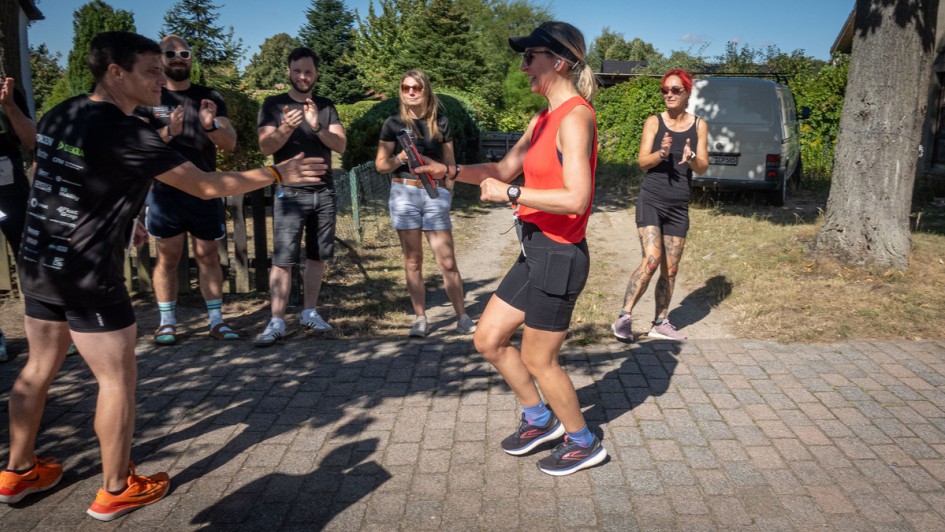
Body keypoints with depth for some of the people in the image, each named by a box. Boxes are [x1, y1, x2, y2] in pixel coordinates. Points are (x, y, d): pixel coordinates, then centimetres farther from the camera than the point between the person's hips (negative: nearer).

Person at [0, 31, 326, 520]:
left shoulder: (58, 115, 5)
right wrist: (278, 173, -9)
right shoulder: (126, 133, -20)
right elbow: (206, 186, -18)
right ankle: (116, 490, 16)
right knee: (118, 380, 4)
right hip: (86, 277, -8)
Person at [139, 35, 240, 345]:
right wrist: (168, 132, -27)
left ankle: (216, 321, 9)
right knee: (167, 258, 2)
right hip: (165, 192, -1)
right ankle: (167, 322, 11)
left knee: (208, 256, 4)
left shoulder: (210, 98, 7)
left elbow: (230, 144, -1)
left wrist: (211, 126, -22)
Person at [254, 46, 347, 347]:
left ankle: (309, 313, 15)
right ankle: (277, 322, -7)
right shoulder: (274, 104, 5)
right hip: (290, 193, -3)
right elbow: (266, 147, -6)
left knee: (317, 257, 5)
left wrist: (317, 126, -16)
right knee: (283, 260, -8)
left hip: (324, 192, 3)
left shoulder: (326, 107, 12)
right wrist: (287, 127, -24)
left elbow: (341, 145, 1)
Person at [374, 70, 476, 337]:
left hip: (435, 194, 0)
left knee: (447, 261, -2)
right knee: (413, 260, 4)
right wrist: (399, 159, -14)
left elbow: (449, 162, 14)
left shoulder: (441, 122, 9)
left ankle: (462, 317, 8)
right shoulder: (394, 123, 5)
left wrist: (448, 192, 4)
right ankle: (420, 318, 14)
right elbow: (381, 164, 6)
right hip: (405, 192, 0)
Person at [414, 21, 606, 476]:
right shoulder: (542, 120, 12)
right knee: (488, 339, 15)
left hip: (558, 255, -9)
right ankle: (540, 418, 34)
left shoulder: (575, 116, -17)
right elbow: (503, 169, 19)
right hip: (535, 250, 9)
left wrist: (510, 194, -20)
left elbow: (576, 198, -27)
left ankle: (583, 444, 29)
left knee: (538, 360, 6)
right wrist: (447, 170, 9)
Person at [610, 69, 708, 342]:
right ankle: (624, 317, -12)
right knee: (652, 260, -19)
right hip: (651, 200, -4)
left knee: (671, 270, 8)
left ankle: (660, 323, 20)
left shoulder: (699, 125, 8)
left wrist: (691, 158, -19)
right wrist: (661, 153, -26)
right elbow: (642, 162, -6)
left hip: (679, 206, 4)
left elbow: (703, 167, 3)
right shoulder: (654, 122, 1)